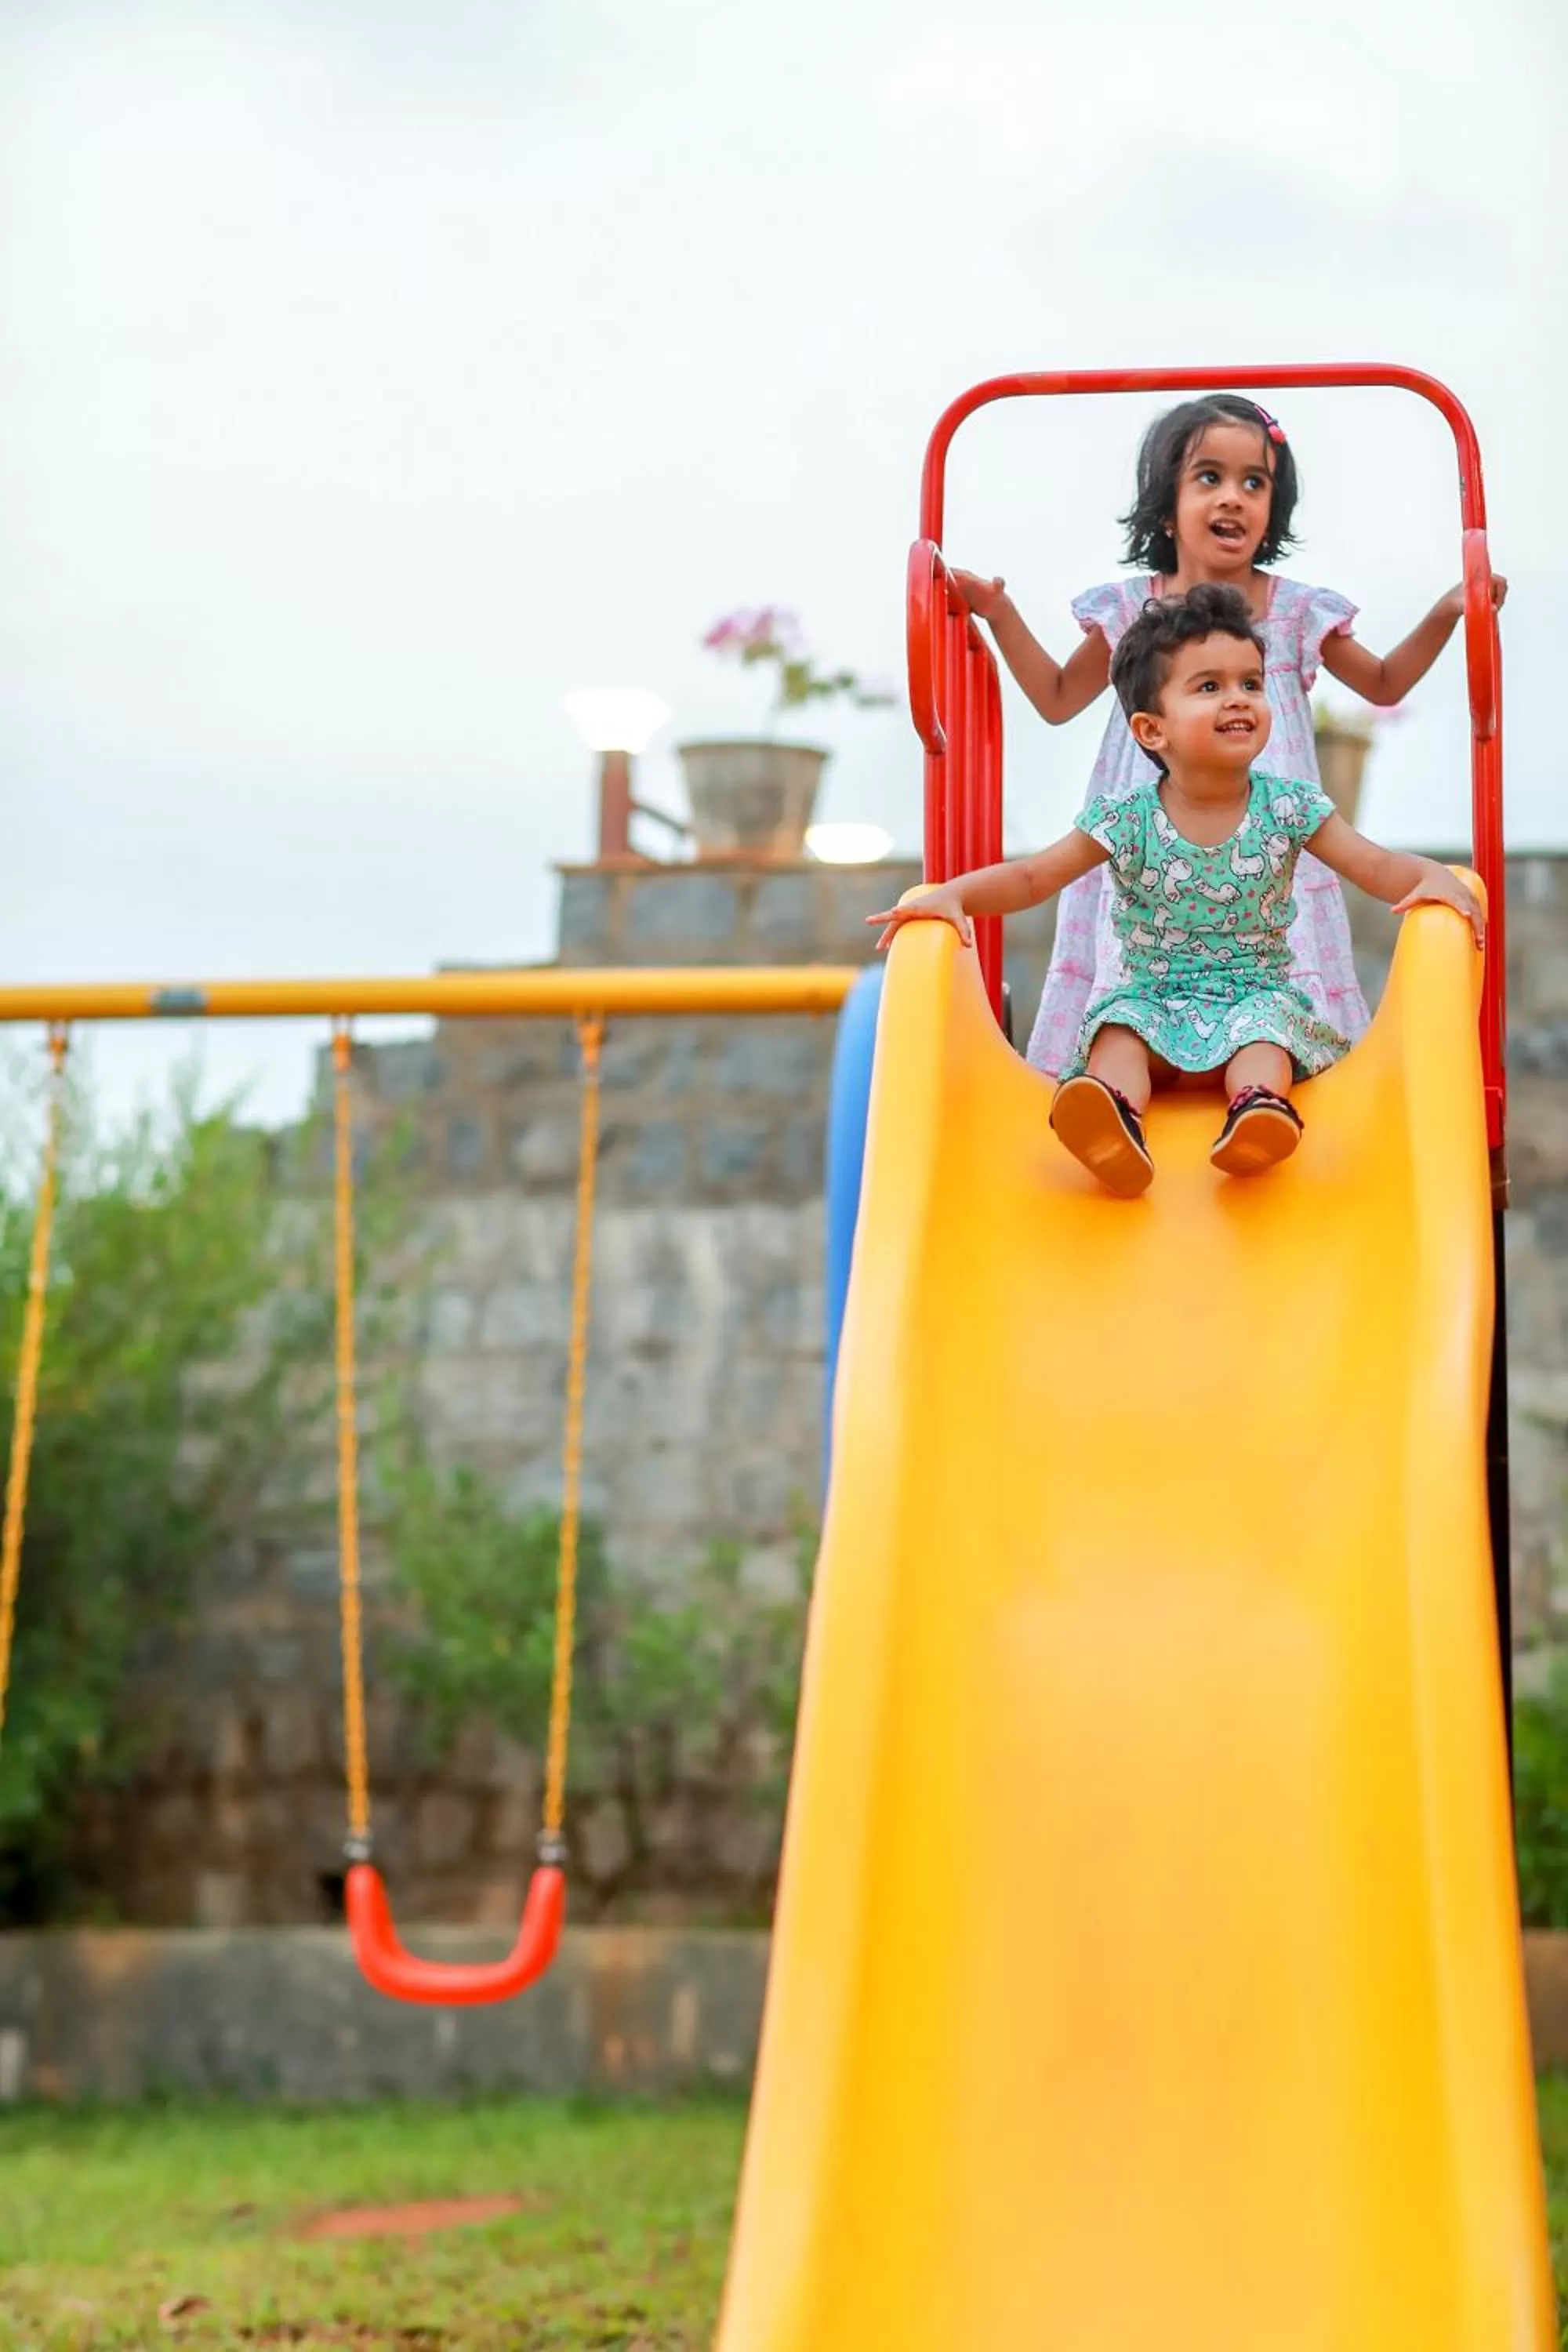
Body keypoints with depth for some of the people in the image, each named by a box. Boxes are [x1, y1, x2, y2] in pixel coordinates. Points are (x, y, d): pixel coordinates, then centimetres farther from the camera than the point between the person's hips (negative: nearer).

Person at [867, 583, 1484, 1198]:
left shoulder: (1289, 806, -1)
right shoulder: (1127, 820, -3)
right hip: (1151, 998, 0)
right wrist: (951, 895, -23)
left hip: (1257, 992, 0)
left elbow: (1376, 867, -4)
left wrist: (1434, 877, -26)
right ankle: (1116, 1130, -56)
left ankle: (1259, 1107, -58)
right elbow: (1033, 877, -6)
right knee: (1120, 1027, -30)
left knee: (1263, 1029, -32)